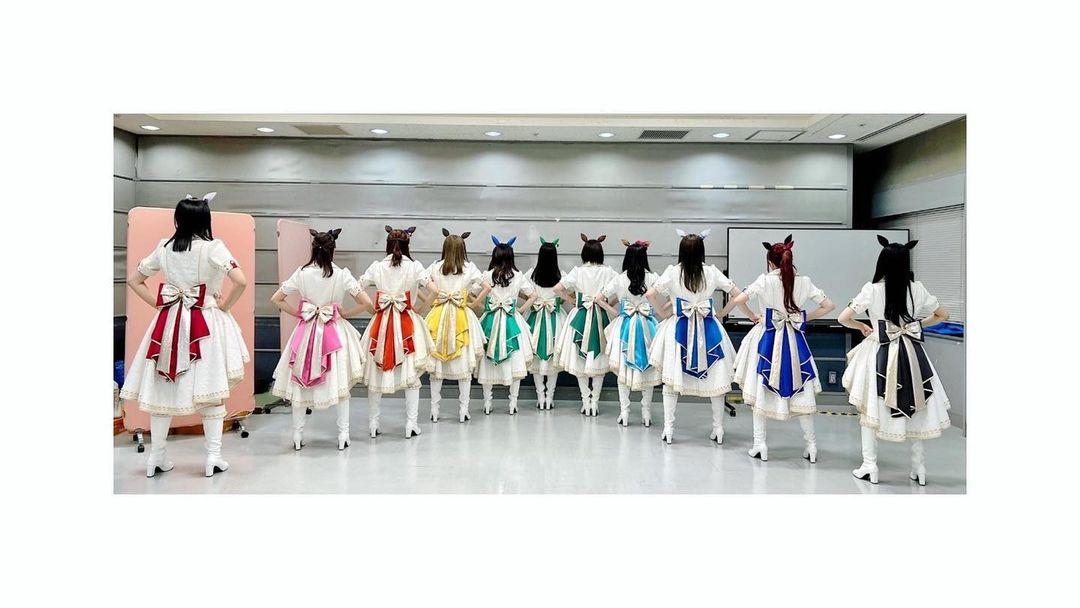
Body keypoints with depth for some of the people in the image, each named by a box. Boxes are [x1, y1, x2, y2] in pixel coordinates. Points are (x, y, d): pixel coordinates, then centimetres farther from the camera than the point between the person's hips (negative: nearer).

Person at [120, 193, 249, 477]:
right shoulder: (213, 247, -9)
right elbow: (241, 281, -21)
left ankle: (156, 456, 20)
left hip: (169, 321, 4)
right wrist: (225, 305, -6)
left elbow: (133, 280, 13)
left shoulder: (164, 247, 5)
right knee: (210, 388, 3)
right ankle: (213, 456, 6)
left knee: (162, 387, 11)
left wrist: (159, 303, 10)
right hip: (206, 323, -4)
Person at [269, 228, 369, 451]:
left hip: (306, 331, 2)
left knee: (301, 382, 12)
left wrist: (298, 313, 6)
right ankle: (343, 435, 11)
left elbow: (275, 299, 0)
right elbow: (366, 302, -11)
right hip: (335, 332, -1)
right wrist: (344, 313, 1)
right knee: (340, 382, 9)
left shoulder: (302, 273, -4)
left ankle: (297, 436, 18)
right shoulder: (342, 274, -9)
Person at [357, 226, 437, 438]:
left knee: (376, 373, 12)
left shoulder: (377, 267, 2)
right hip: (407, 323, -1)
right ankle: (411, 424, 8)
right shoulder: (414, 266, -3)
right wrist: (423, 306, 5)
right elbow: (435, 291, -10)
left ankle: (373, 423, 18)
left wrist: (372, 305, 12)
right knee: (411, 374, 7)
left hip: (381, 323, 2)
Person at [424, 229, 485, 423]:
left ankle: (434, 410, 14)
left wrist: (434, 297, 9)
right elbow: (481, 285, -9)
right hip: (462, 317, -1)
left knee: (436, 362, 10)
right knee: (464, 363, 7)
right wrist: (468, 295, 6)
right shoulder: (469, 267, -1)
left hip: (439, 315, 1)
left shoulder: (435, 267, 2)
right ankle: (463, 410, 10)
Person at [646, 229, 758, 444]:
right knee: (715, 378, 12)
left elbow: (650, 294, -11)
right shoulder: (711, 272, -1)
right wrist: (722, 313, 13)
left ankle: (668, 428, 7)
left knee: (671, 377, 7)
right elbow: (737, 294, 1)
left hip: (678, 328, -1)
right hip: (708, 328, 1)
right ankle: (718, 428, 18)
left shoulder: (672, 272, -6)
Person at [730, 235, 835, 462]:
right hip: (795, 339, 3)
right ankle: (811, 445, 15)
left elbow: (738, 300, -15)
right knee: (801, 391, 10)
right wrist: (805, 317, 11)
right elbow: (829, 306, 4)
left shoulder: (765, 280, -8)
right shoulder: (804, 282, 1)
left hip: (767, 338, -2)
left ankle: (760, 444, 9)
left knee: (760, 390, 7)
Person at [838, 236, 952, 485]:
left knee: (870, 408, 8)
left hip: (879, 353, -3)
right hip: (910, 352, 3)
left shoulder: (872, 289, -11)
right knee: (912, 407, 14)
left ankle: (869, 466, 10)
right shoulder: (917, 289, -2)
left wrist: (862, 326, 7)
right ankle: (919, 467, 21)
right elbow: (943, 315, 11)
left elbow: (843, 318, -11)